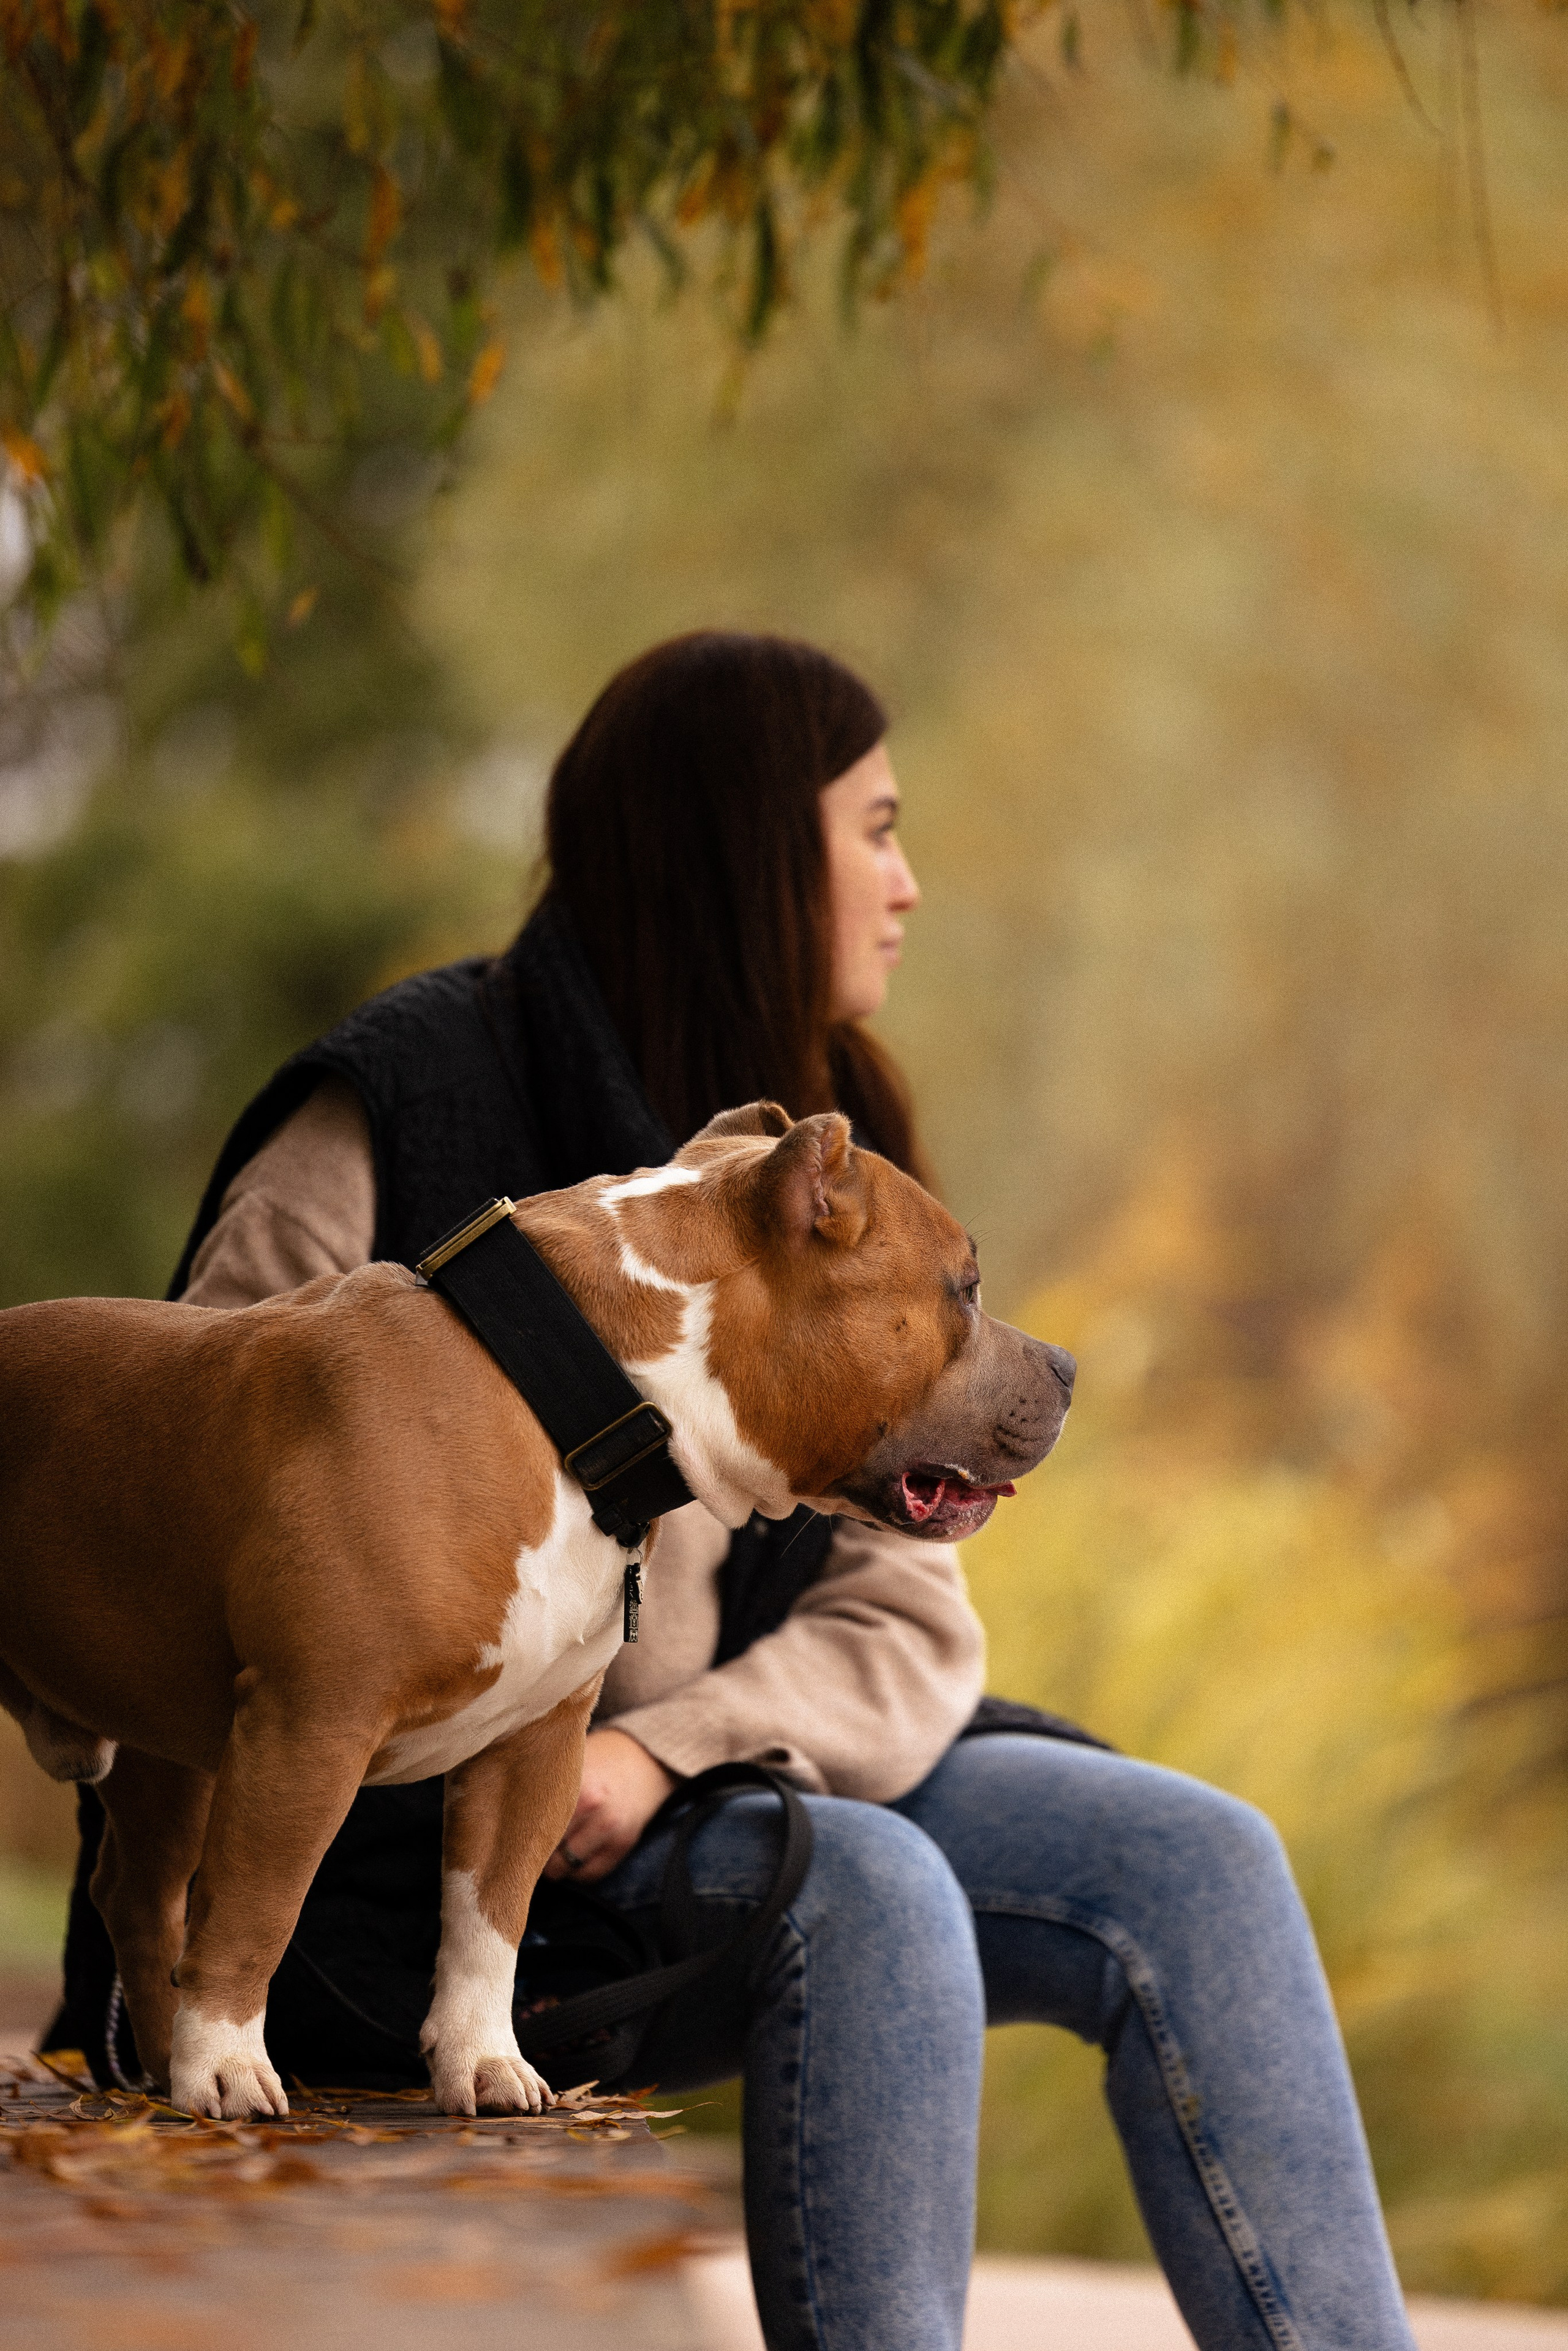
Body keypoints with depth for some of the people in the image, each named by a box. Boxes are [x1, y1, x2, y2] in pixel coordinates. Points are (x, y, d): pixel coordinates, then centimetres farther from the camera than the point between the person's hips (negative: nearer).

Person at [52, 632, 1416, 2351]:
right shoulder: (392, 1125, -7)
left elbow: (903, 1625, 2)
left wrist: (670, 1751, -19)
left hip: (729, 1788, 6)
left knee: (1193, 1866, -13)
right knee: (865, 1887, -32)